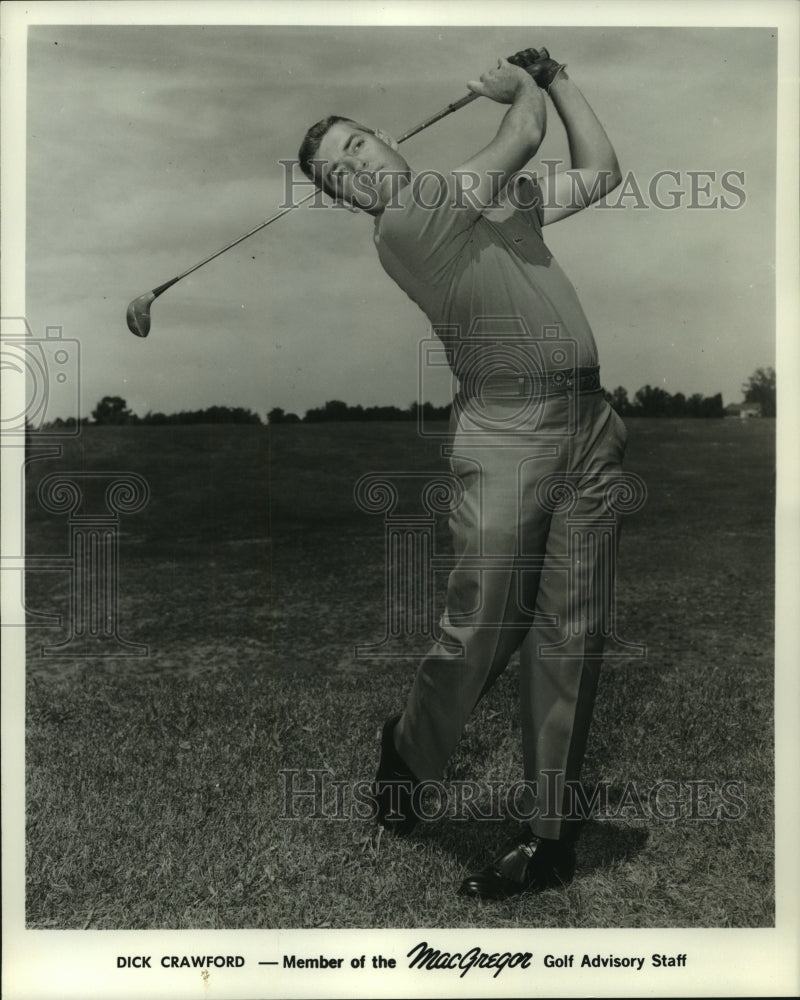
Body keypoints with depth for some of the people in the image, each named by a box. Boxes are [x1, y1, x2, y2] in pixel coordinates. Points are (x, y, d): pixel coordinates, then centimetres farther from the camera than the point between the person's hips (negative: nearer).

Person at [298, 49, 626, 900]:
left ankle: (551, 832, 12)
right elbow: (524, 137, 0)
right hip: (506, 431, -5)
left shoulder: (502, 195, 22)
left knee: (569, 638, 2)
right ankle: (405, 750, 24)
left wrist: (554, 74, 29)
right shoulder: (399, 226, -2)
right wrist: (522, 88, 20)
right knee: (480, 631, -7)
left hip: (589, 426, 6)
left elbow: (600, 171, 28)